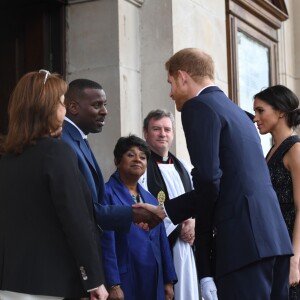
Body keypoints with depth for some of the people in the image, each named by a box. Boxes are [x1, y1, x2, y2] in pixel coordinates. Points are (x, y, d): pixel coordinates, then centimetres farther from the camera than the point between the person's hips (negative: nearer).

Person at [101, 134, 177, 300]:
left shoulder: (150, 199, 15)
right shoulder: (107, 194, -6)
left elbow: (162, 241, 14)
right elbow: (106, 243, -13)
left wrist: (169, 281, 9)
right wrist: (113, 286, -18)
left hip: (154, 283, 6)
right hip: (124, 284, -6)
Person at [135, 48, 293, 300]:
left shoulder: (198, 107, -3)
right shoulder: (234, 109, 23)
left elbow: (209, 180, -13)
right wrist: (165, 210, 27)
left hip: (243, 240, -9)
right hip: (273, 236, 9)